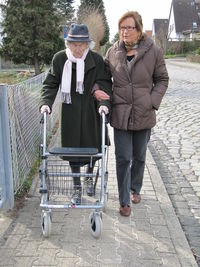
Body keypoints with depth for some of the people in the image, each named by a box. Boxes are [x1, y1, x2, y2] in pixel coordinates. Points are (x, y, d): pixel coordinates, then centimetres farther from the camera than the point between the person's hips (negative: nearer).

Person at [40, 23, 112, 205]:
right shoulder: (59, 59, -3)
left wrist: (104, 103, -24)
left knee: (92, 146, 10)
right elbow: (51, 84, 0)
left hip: (91, 111, 0)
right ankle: (77, 187, 22)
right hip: (70, 111, 1)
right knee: (73, 148, 6)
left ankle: (89, 178, 38)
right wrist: (46, 103, -15)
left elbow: (105, 83, -8)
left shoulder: (97, 60, -7)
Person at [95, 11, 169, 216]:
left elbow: (162, 79, 3)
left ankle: (135, 189, 40)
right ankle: (124, 201, 17)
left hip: (144, 114, 0)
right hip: (121, 113, 0)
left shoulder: (153, 52, -5)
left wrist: (153, 101, -9)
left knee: (139, 157, 16)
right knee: (123, 158, 2)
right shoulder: (113, 52, 0)